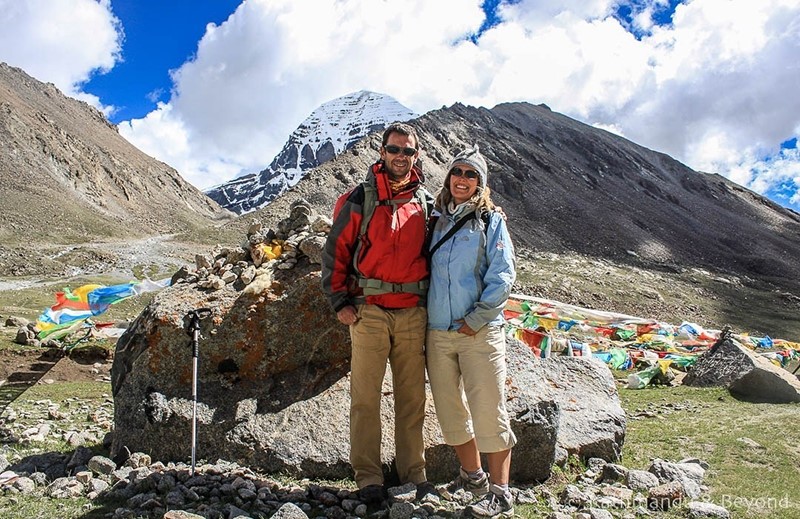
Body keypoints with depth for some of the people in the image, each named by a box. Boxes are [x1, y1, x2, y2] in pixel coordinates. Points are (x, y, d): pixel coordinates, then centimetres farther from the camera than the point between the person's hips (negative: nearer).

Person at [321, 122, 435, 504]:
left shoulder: (427, 204, 10)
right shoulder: (359, 200, 2)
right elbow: (334, 251, 2)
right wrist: (340, 302, -4)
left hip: (413, 313, 2)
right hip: (369, 311, -2)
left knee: (412, 396, 8)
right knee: (365, 396, 0)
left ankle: (413, 471, 19)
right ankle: (368, 476, 10)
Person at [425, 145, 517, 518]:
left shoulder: (491, 221, 1)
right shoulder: (438, 221, 13)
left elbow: (503, 275, -7)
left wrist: (476, 319, -13)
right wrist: (427, 313, 7)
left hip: (480, 331, -5)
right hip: (438, 331, 5)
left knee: (488, 412, -3)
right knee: (450, 410, 12)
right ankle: (472, 475, 30)